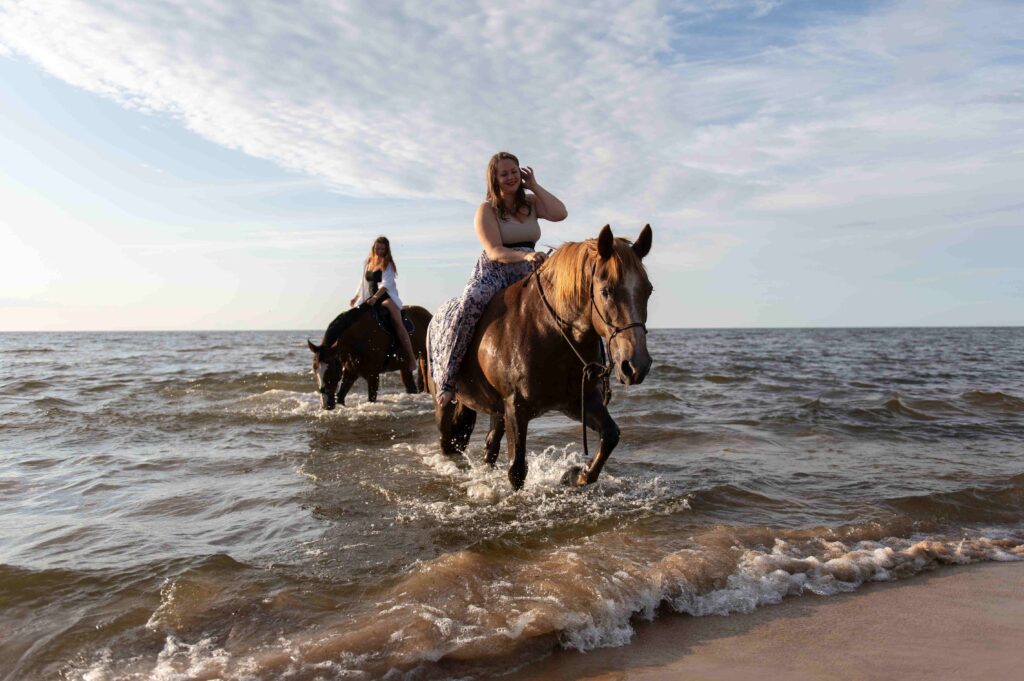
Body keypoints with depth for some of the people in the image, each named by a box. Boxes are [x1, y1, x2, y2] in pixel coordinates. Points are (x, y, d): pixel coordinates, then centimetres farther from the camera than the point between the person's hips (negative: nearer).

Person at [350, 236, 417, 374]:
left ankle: (411, 358, -30)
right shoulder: (368, 263, 16)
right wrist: (356, 297, 21)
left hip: (386, 297, -7)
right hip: (371, 299, 7)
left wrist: (375, 297, -29)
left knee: (397, 322, -27)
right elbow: (363, 283, 27)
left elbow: (386, 284, -16)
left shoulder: (388, 264, -2)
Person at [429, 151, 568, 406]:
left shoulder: (531, 203, 15)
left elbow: (560, 214, -4)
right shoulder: (487, 210, 0)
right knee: (469, 305, -34)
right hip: (493, 272, -5)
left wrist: (534, 186, 1)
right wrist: (525, 255, -28)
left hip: (527, 275, 5)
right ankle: (446, 380, -25)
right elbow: (494, 252, -11)